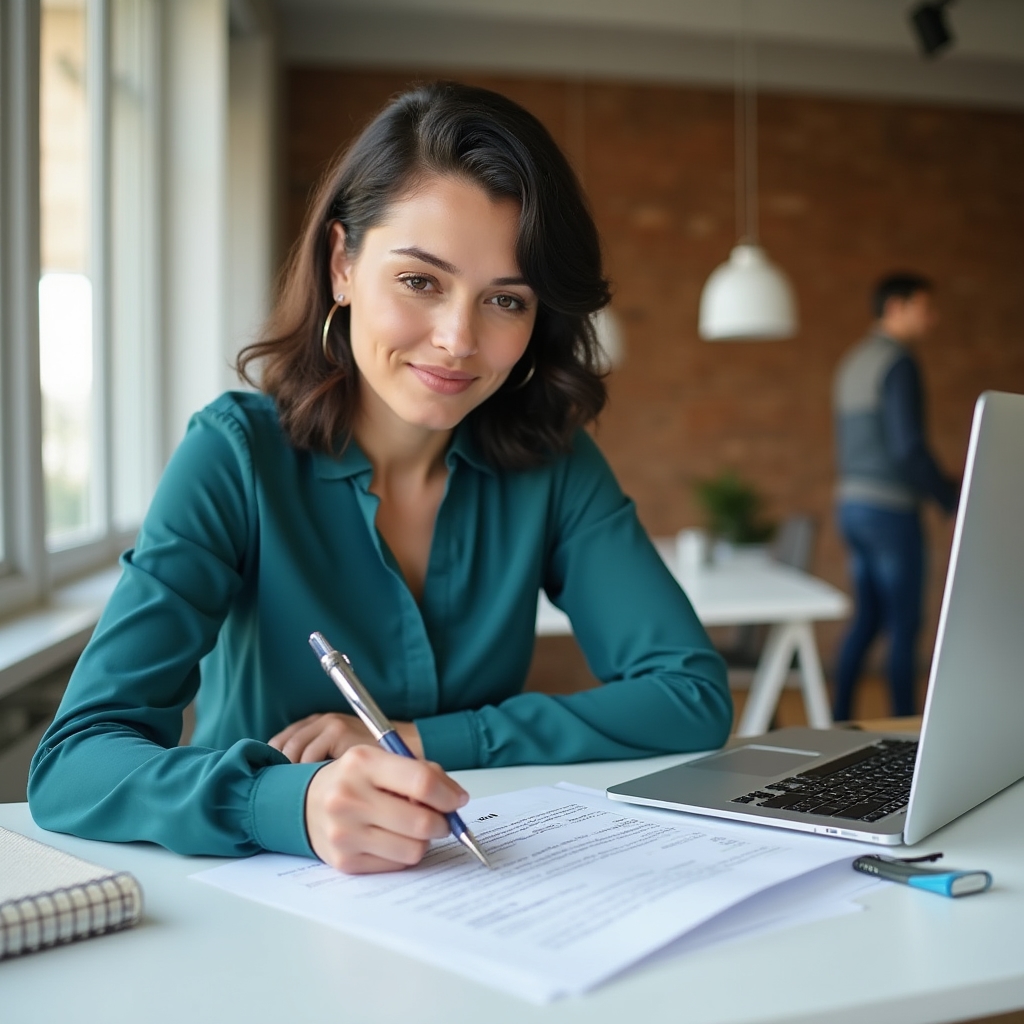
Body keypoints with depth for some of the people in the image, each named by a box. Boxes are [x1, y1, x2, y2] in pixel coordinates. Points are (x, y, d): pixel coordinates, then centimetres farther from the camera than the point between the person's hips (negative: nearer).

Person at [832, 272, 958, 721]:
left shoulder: (852, 362, 15)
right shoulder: (898, 362, -13)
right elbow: (908, 446, -21)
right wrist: (952, 498, -10)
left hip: (853, 503, 9)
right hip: (891, 509, -9)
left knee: (867, 619, 15)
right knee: (904, 624, 1)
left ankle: (838, 719, 16)